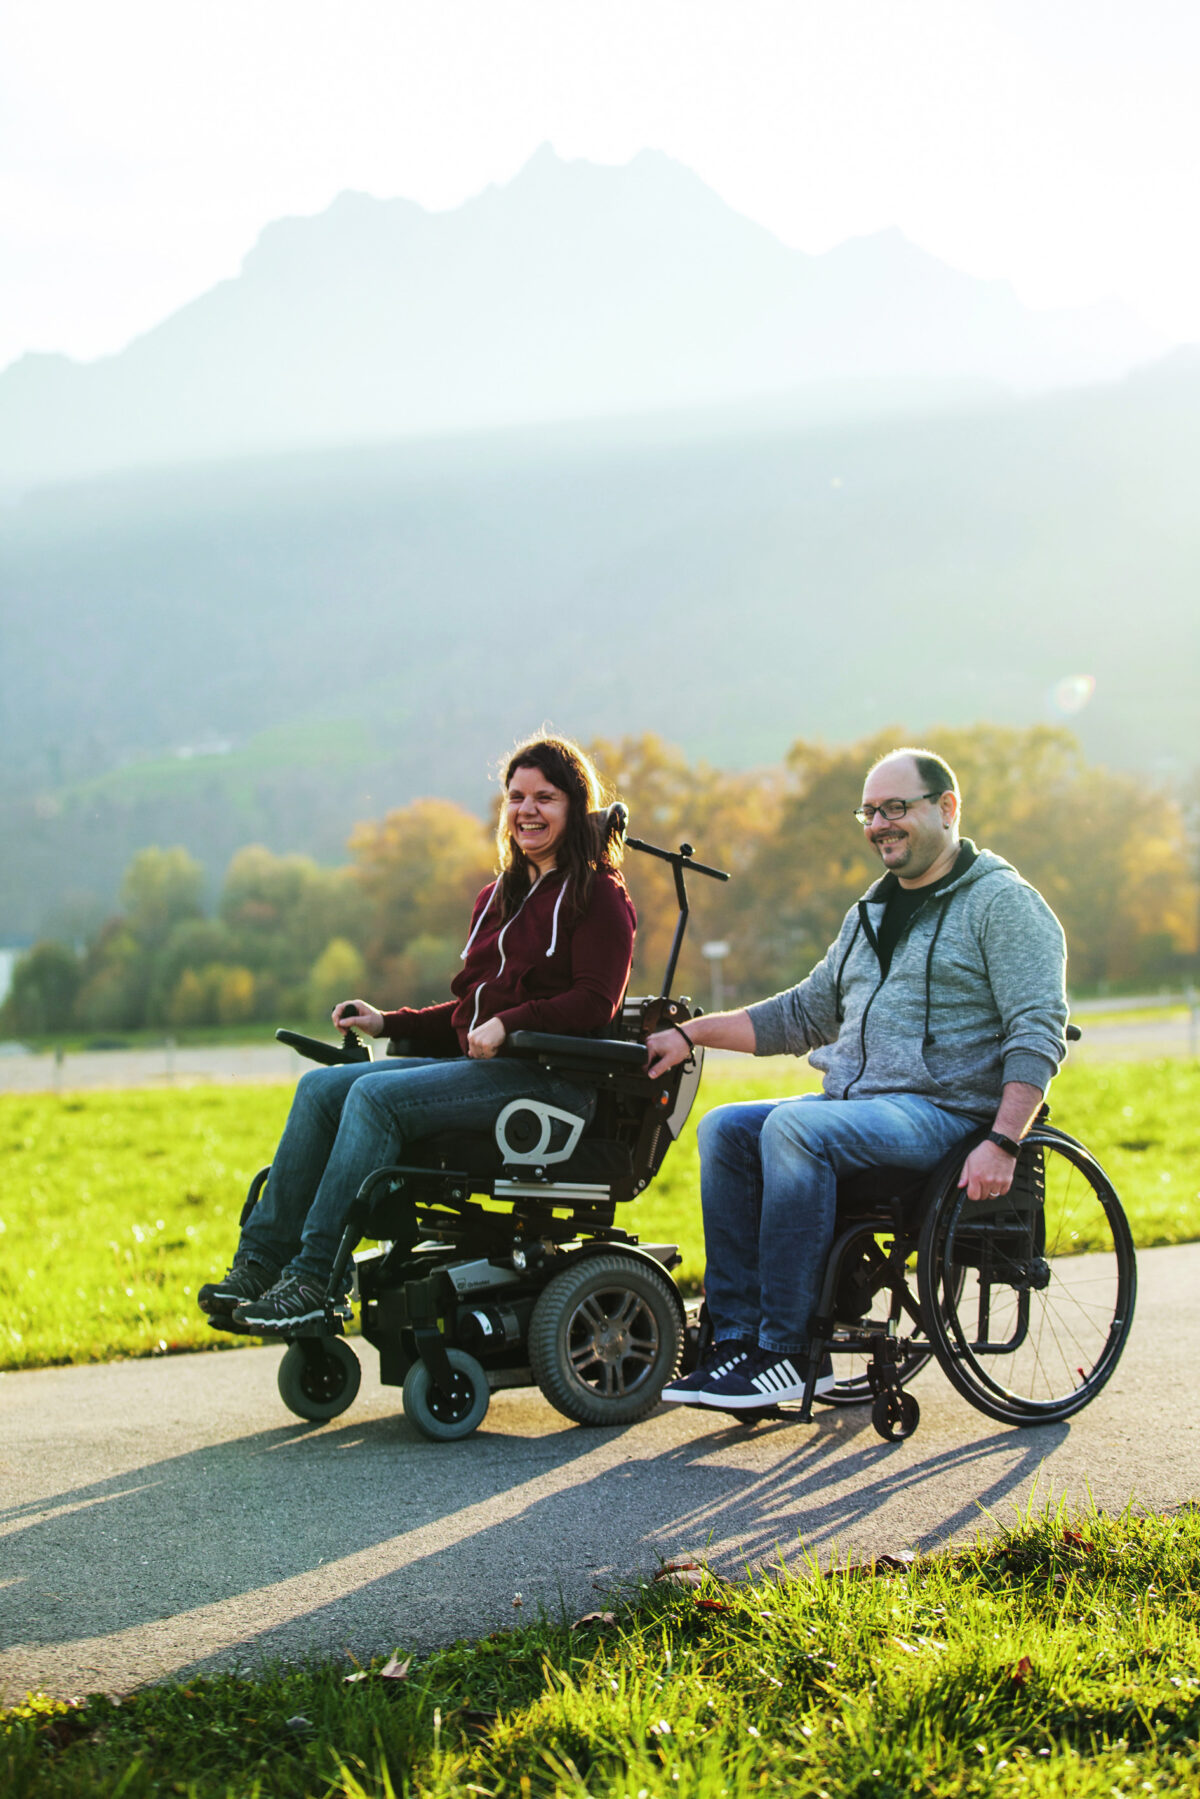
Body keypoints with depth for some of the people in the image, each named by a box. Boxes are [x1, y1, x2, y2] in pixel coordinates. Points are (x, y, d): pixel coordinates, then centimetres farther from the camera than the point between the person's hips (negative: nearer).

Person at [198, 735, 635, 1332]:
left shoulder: (598, 897, 0)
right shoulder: (498, 898, 23)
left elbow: (595, 1002, -12)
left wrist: (509, 1026, -22)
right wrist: (388, 1023, 12)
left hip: (549, 1076, -8)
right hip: (476, 1066, 8)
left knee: (377, 1095, -28)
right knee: (322, 1087, -10)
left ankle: (314, 1278, -29)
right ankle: (261, 1259, -15)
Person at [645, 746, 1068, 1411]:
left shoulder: (1003, 902, -2)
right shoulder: (869, 913, 23)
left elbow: (1038, 1033, -12)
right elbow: (803, 1014, 27)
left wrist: (1002, 1143, -24)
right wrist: (689, 1034, 17)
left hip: (944, 1112, -8)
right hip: (851, 1100, 8)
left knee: (795, 1128, -31)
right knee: (725, 1128, -13)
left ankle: (789, 1351, -27)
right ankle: (736, 1336, -14)